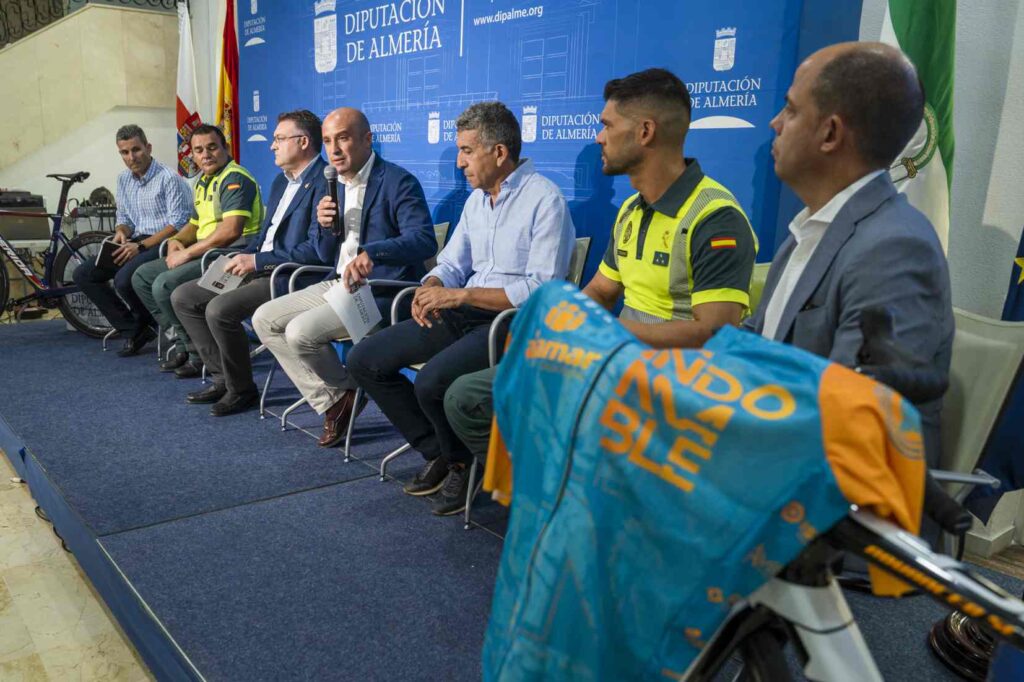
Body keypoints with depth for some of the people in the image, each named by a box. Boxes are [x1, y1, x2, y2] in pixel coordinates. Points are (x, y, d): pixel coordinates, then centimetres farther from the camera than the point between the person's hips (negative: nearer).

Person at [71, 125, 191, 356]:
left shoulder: (169, 178, -11)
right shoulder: (124, 180, 14)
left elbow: (177, 224, -17)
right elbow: (123, 219, 22)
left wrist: (140, 246, -20)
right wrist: (121, 232, -3)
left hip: (163, 244, -8)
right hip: (137, 243, 8)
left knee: (124, 278, -31)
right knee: (82, 274, -3)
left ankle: (155, 327, -2)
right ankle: (132, 330, -1)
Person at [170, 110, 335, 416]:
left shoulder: (323, 184, -14)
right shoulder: (282, 181, 18)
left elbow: (319, 250, -23)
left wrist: (257, 261, -19)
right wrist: (242, 259, 4)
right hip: (260, 270, 10)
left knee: (219, 309, -28)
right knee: (183, 297, 7)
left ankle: (241, 389, -5)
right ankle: (223, 377, 11)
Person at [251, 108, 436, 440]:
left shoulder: (398, 182, -13)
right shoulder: (336, 184, 13)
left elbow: (424, 240, -27)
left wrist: (372, 252, -43)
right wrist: (324, 225, -6)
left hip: (380, 291, -9)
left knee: (301, 331, -24)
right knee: (264, 319, 3)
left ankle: (344, 393, 6)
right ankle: (330, 401, 3)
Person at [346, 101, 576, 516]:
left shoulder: (544, 200, -11)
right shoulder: (477, 199, 15)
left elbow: (543, 288, -19)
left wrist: (461, 295, -20)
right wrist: (431, 289, -6)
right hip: (465, 312, 8)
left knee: (432, 381, -32)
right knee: (365, 360, -2)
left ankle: (459, 462, 0)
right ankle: (437, 452, 8)